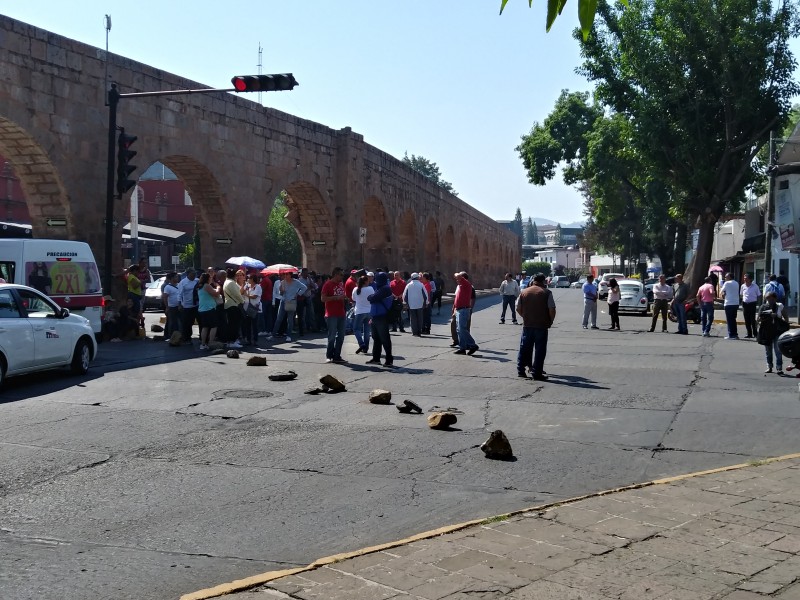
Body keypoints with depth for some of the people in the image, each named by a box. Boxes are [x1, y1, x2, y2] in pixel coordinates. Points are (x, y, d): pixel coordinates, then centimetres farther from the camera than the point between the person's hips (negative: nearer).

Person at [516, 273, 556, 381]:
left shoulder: (524, 292, 6)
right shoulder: (547, 293, -5)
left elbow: (518, 308, 7)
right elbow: (552, 310, -11)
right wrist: (550, 321, 3)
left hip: (527, 325, 4)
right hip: (541, 326, -4)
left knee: (524, 348, 12)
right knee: (540, 350, 2)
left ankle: (520, 370, 15)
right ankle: (537, 373, 1)